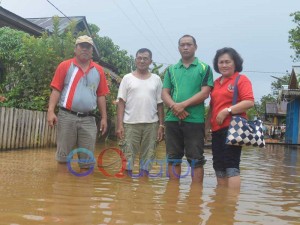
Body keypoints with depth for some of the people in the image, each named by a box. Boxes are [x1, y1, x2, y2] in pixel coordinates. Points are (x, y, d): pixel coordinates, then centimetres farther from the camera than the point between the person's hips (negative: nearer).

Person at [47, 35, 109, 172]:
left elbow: (101, 95, 11)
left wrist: (104, 117, 8)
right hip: (67, 117, -2)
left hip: (88, 119, 2)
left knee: (87, 158, 7)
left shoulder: (98, 70, 10)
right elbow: (56, 90, -2)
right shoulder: (65, 66, 2)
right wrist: (51, 111, -11)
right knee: (63, 155, 6)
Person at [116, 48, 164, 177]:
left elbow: (160, 104, 9)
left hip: (151, 124, 2)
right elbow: (121, 103, 1)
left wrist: (161, 125, 2)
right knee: (128, 156, 2)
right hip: (130, 123, -1)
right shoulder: (127, 78, 5)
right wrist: (119, 125, -6)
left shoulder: (156, 79, 9)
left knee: (148, 156, 7)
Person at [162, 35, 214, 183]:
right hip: (172, 120, 4)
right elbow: (165, 93, 8)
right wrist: (174, 106, -12)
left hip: (195, 120, -3)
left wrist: (183, 105, -14)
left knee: (196, 160, 0)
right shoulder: (171, 69, 16)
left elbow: (205, 93, -5)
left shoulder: (204, 68, 6)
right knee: (173, 158, 8)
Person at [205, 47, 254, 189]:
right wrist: (206, 126, 15)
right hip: (217, 129, 7)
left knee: (231, 165, -8)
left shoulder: (241, 79, -2)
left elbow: (249, 102, -15)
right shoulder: (216, 83, 18)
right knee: (218, 166, 10)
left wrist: (227, 111, -20)